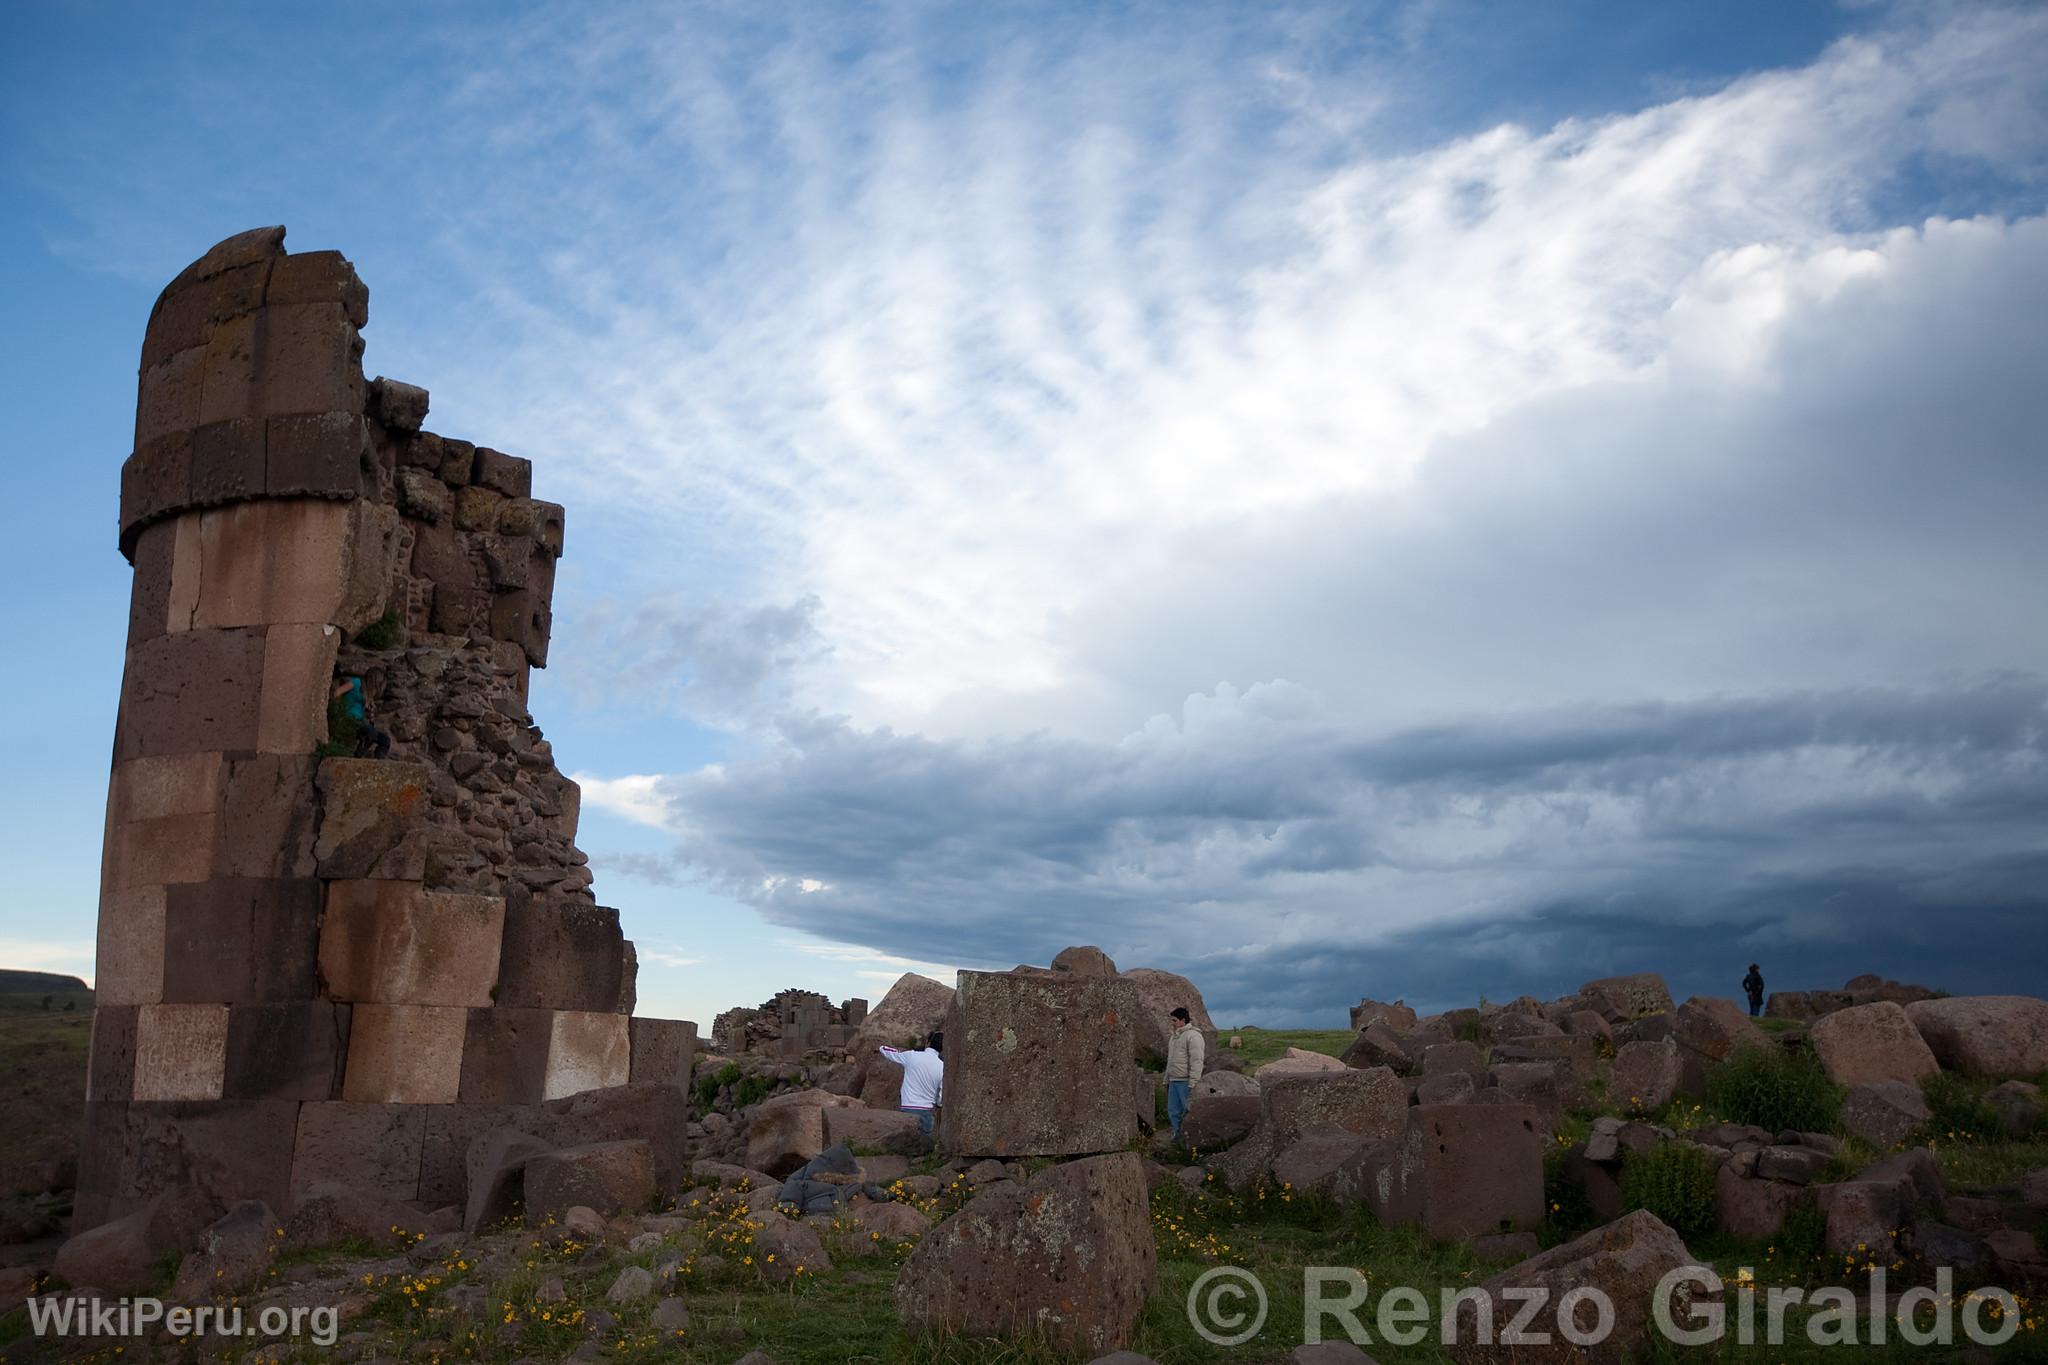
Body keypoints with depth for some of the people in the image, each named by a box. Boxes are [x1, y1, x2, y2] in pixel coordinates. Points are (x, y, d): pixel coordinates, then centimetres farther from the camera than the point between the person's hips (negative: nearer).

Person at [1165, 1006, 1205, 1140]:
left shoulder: (1193, 1036, -11)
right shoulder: (1174, 1036, 19)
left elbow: (1196, 1061, -18)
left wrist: (1193, 1083, -22)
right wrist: (1166, 1079, 23)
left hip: (1186, 1082, -9)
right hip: (1174, 1081, 9)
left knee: (1188, 1112, -7)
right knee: (1173, 1111, 9)